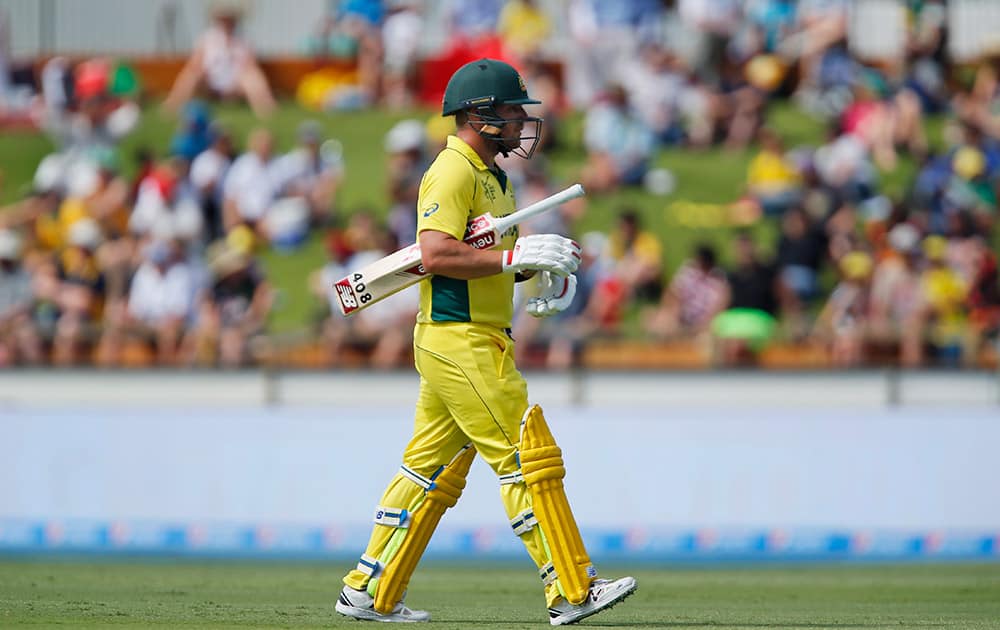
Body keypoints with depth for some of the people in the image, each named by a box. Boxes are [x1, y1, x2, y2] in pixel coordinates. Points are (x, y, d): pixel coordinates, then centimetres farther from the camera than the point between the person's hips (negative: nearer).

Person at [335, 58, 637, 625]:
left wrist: (543, 267, 8)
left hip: (481, 340, 10)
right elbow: (436, 254, -24)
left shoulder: (494, 177, 19)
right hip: (461, 340, -10)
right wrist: (516, 255, -25)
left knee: (434, 472, 12)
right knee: (530, 457, -10)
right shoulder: (452, 173, -13)